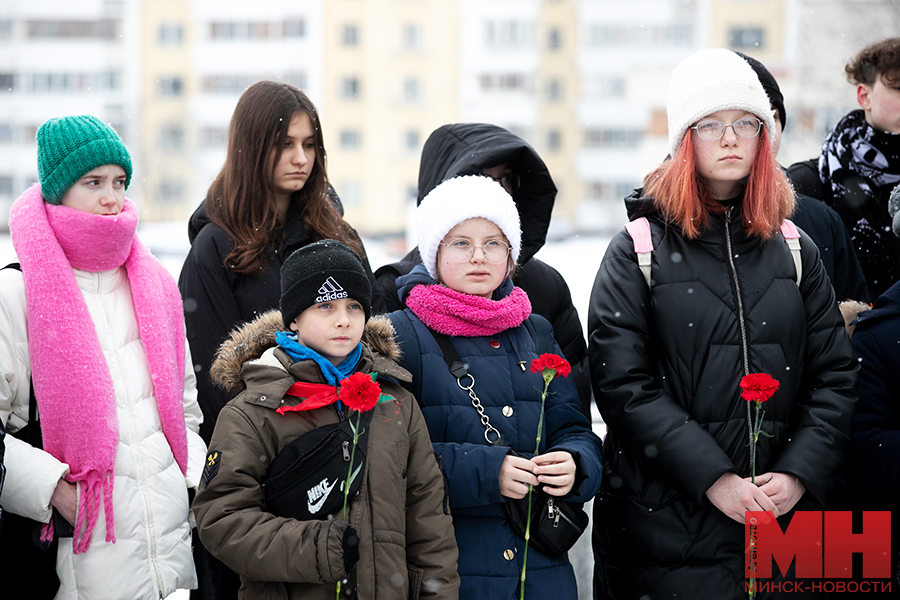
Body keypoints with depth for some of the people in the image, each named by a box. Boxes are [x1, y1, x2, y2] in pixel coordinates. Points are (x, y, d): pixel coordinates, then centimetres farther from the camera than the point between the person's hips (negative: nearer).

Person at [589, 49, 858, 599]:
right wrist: (714, 478, -17)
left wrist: (799, 474, -9)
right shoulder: (639, 251, 0)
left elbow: (835, 376, 7)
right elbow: (623, 384, -9)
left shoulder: (796, 251, 10)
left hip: (783, 515, 3)